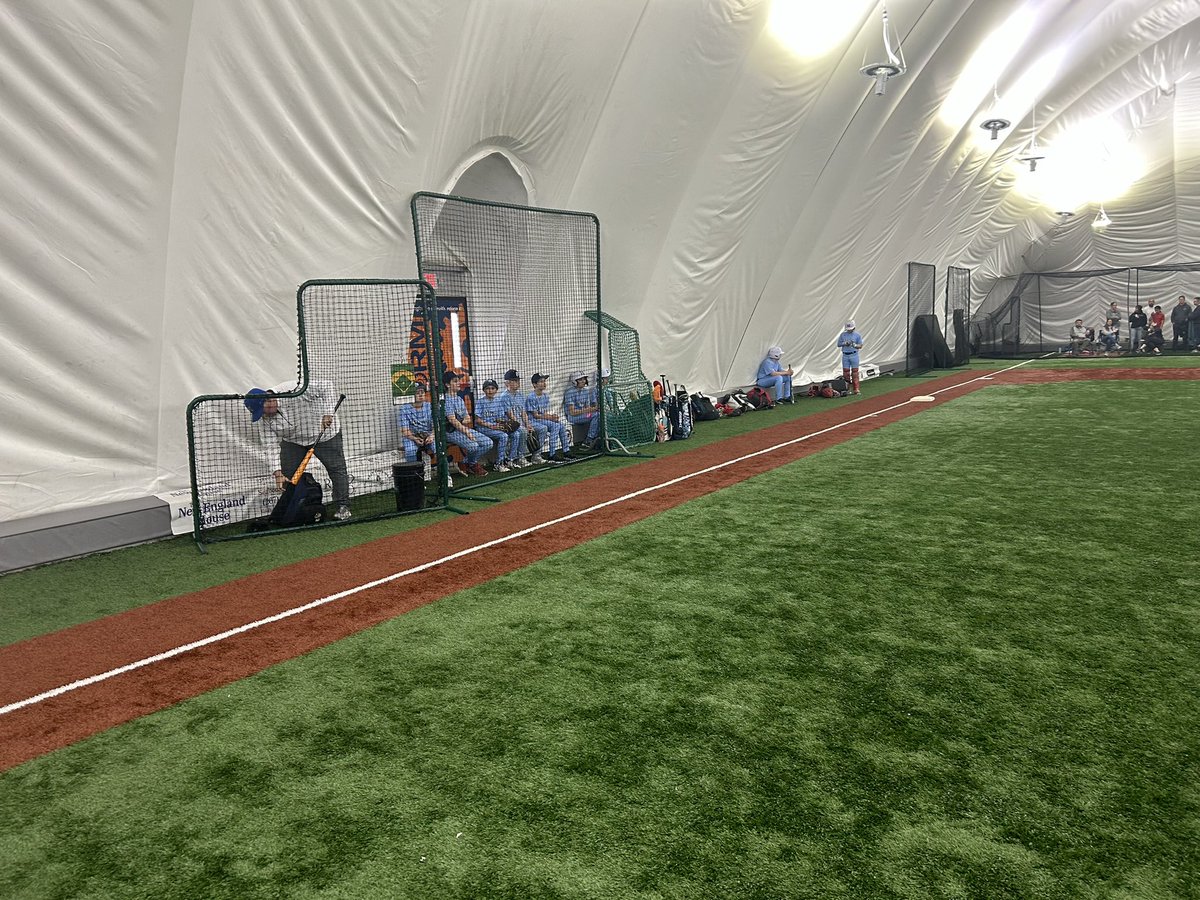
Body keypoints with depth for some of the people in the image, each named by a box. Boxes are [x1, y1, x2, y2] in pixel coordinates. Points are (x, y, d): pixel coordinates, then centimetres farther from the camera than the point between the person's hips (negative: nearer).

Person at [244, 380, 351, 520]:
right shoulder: (262, 418, -14)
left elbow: (327, 386, -28)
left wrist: (327, 413, -35)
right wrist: (278, 473, -24)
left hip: (324, 434, -4)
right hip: (292, 441, 4)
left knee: (337, 469, -4)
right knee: (287, 475, -5)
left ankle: (343, 507, 8)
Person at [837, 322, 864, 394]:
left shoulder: (857, 335, 2)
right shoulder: (842, 335, 7)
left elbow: (860, 346, 1)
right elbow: (838, 345, 8)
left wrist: (854, 345, -18)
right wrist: (845, 343, -11)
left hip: (854, 355, -2)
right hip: (845, 356, 2)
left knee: (855, 372, -3)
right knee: (846, 372, 1)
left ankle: (856, 389, 0)